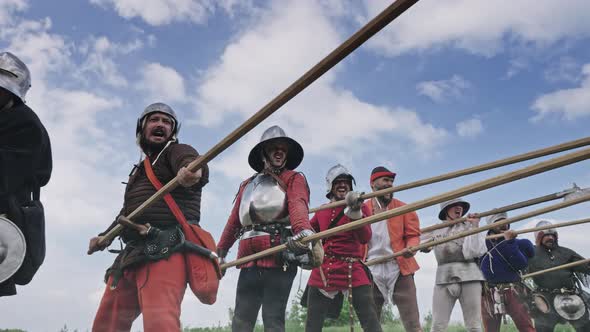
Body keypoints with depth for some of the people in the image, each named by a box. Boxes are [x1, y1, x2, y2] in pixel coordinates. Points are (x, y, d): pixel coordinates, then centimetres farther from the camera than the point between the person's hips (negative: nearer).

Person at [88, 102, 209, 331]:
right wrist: (106, 235, 31)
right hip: (133, 254, 9)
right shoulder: (140, 169, 31)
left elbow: (192, 165, -20)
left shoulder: (176, 152, 6)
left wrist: (192, 171, -44)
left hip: (164, 252, -9)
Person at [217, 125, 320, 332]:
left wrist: (303, 231, -37)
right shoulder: (247, 185, 22)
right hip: (249, 260, 5)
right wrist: (221, 252, 23)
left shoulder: (294, 178, 5)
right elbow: (234, 221, 25)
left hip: (280, 258, -5)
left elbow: (298, 205, -17)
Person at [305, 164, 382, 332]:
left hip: (352, 271, -3)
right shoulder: (321, 211, 11)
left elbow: (365, 238, -12)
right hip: (322, 272, 3)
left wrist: (355, 212, -24)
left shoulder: (360, 207, 4)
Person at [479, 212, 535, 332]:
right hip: (488, 293, 2)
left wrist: (509, 242, -14)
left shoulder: (516, 242, 5)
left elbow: (522, 264, -11)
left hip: (512, 291, -2)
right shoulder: (483, 242, 10)